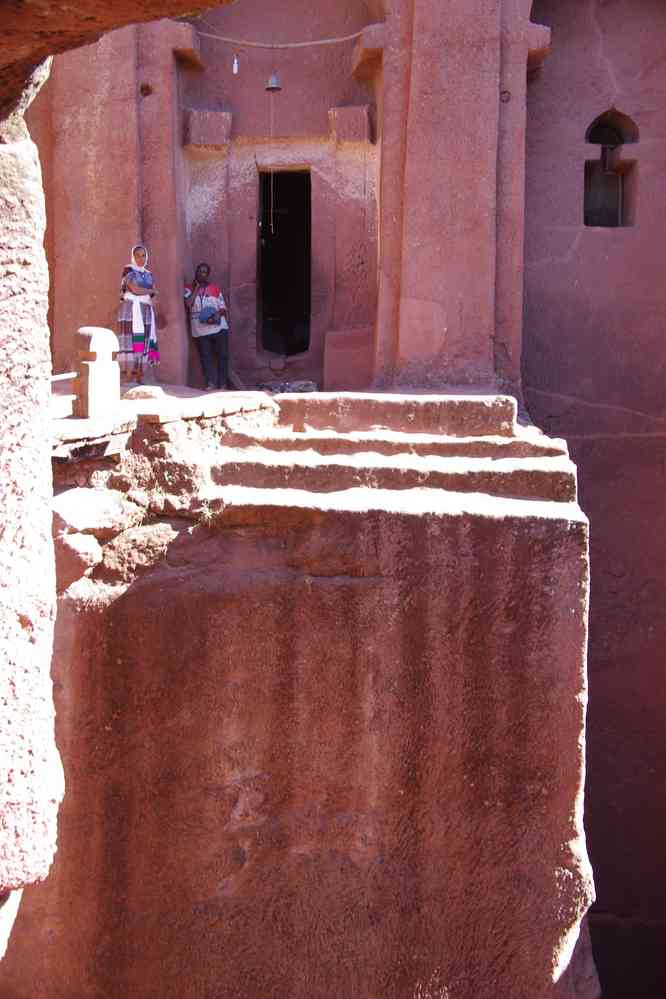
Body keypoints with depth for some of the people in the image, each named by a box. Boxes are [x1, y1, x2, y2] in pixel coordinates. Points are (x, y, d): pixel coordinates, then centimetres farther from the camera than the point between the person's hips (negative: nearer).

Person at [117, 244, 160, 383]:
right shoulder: (128, 270, 0)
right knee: (131, 343, -14)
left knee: (144, 345, 0)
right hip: (131, 311, -6)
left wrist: (152, 298, -12)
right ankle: (129, 381, -18)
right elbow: (135, 289, -13)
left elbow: (154, 296, 11)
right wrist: (150, 291, 2)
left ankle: (140, 381, 0)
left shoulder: (148, 274, 19)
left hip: (146, 313, 6)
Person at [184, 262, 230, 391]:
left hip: (218, 327, 1)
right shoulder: (189, 288, 4)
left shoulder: (215, 288, 7)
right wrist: (197, 287, -8)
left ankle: (223, 384, 6)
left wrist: (217, 315, -15)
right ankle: (210, 383, 0)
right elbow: (188, 304, -13)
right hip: (200, 330, -1)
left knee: (222, 355, 1)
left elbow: (223, 307, 6)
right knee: (205, 356, -2)